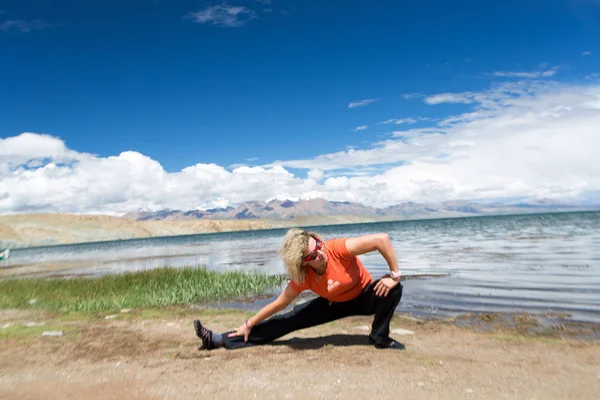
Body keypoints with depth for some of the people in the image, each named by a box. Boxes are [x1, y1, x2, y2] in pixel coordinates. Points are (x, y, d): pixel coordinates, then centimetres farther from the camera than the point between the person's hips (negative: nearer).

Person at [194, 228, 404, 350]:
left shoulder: (338, 249, -38)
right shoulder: (303, 278, -25)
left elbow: (381, 239, -38)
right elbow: (278, 304, -12)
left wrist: (394, 275, -34)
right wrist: (249, 324, -8)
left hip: (365, 296, -1)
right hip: (334, 304, 1)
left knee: (393, 290, -32)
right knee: (289, 320, -5)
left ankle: (379, 337, -9)